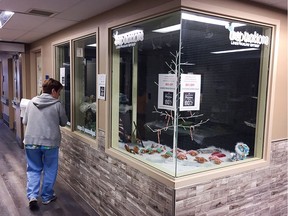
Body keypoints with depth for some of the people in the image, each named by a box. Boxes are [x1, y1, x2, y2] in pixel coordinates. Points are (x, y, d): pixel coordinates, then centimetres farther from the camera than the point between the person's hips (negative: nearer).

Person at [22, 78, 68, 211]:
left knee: (33, 170, 16)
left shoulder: (31, 102, 4)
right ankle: (47, 197, 23)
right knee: (49, 170, 14)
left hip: (31, 141, 3)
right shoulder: (57, 104, -6)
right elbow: (64, 122, 5)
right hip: (50, 142, -3)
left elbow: (24, 121, 11)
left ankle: (32, 196, 4)